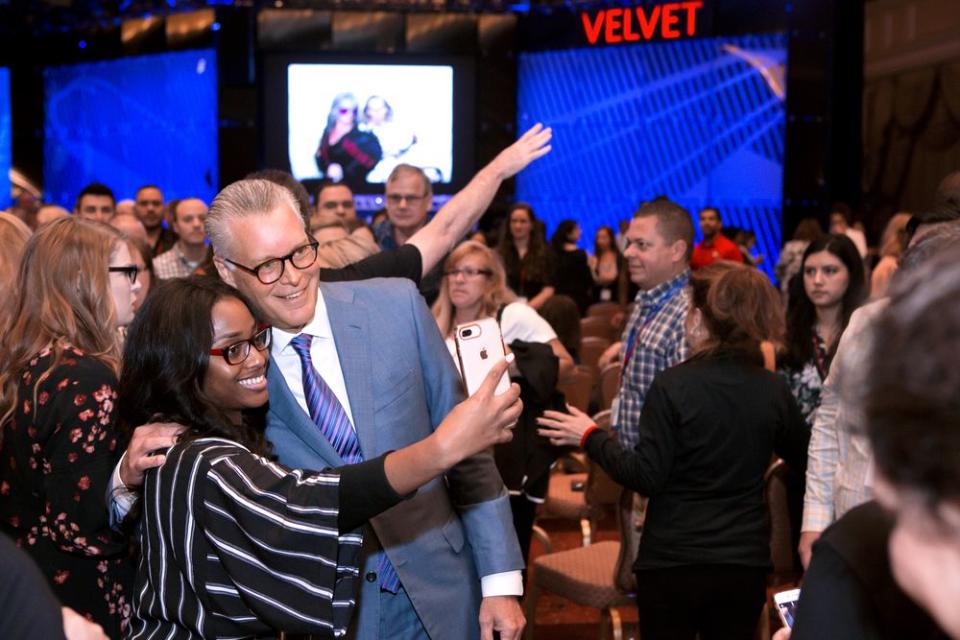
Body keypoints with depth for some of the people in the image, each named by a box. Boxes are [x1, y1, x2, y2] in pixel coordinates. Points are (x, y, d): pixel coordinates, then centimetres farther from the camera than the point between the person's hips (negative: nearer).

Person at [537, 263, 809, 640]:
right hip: (745, 562, 3)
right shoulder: (773, 389, -3)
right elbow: (805, 461, 11)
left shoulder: (673, 385, -14)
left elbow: (647, 478, -14)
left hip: (672, 561, -3)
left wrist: (590, 437, -2)